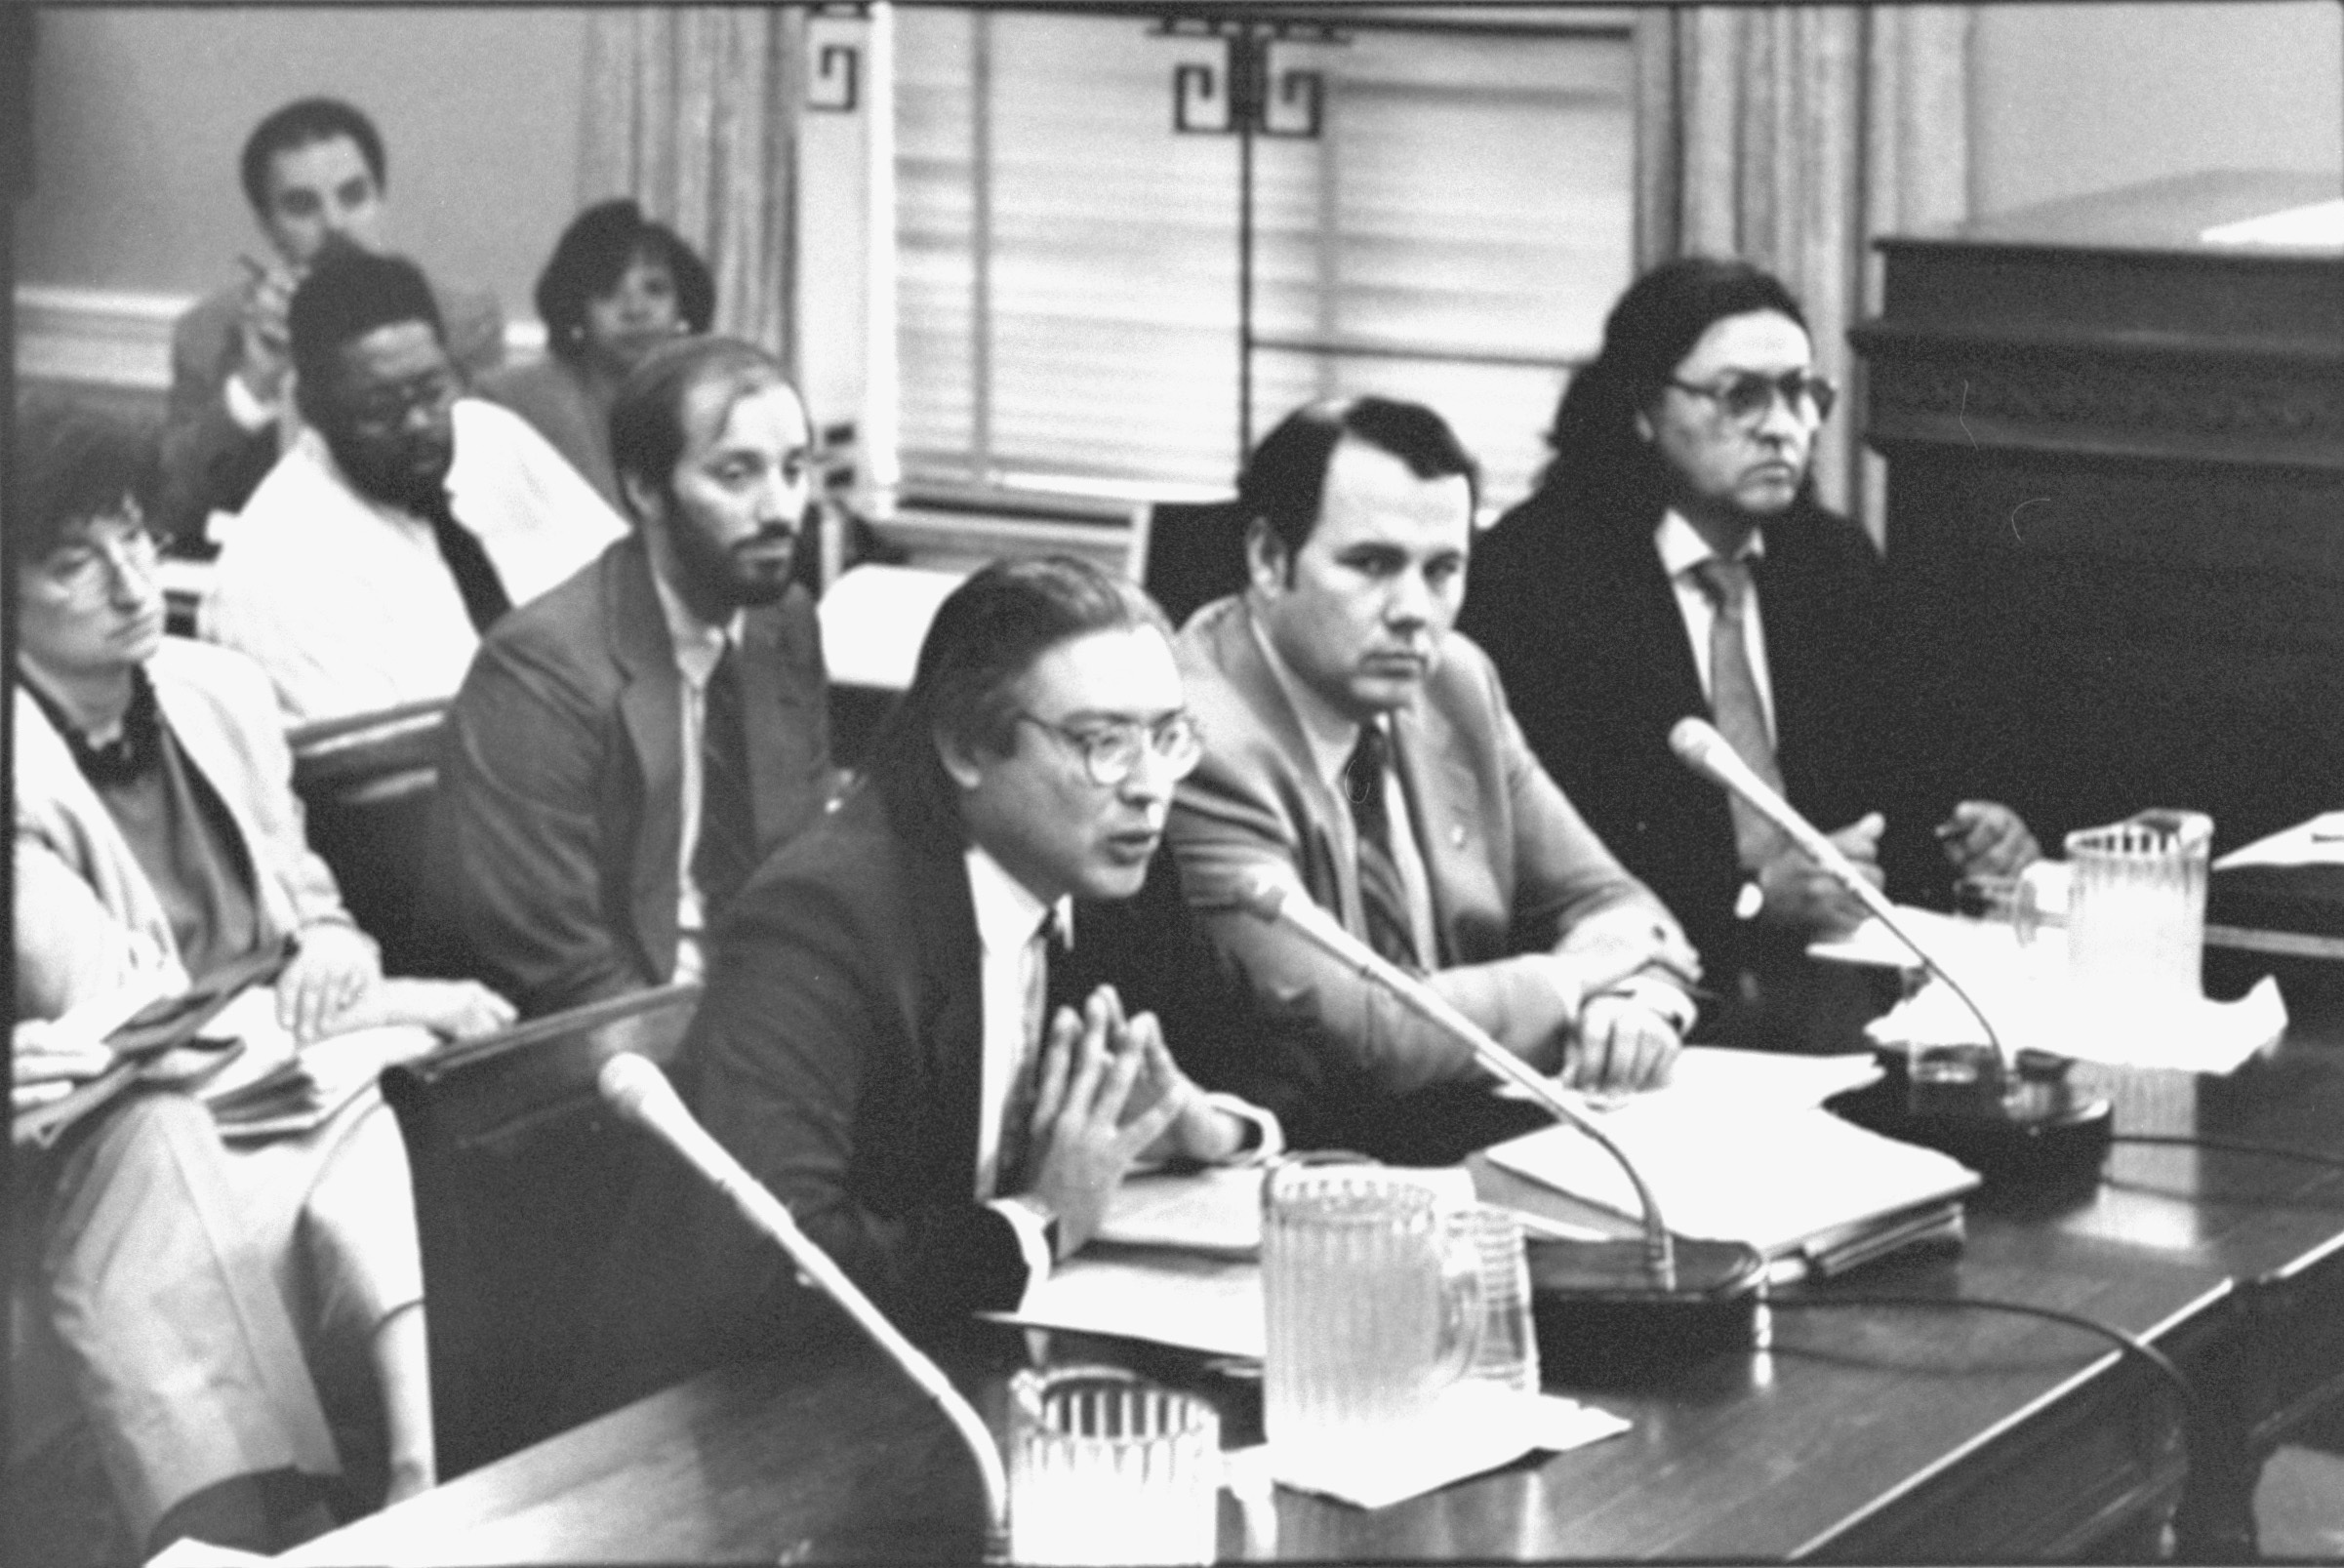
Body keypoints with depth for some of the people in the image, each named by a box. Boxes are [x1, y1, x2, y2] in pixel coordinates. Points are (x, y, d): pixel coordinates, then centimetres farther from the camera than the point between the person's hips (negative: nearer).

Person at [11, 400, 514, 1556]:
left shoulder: (220, 694, 14)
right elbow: (127, 1015, -13)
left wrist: (333, 945, -3)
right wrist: (397, 1004, -10)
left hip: (297, 1098, 5)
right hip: (135, 1151, -5)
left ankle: (428, 1491, -44)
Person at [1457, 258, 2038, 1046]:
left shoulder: (1834, 561, 15)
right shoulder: (1537, 567, -7)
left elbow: (1897, 783, 20)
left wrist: (1968, 840, -3)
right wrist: (1750, 894, -22)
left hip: (1835, 981, 7)